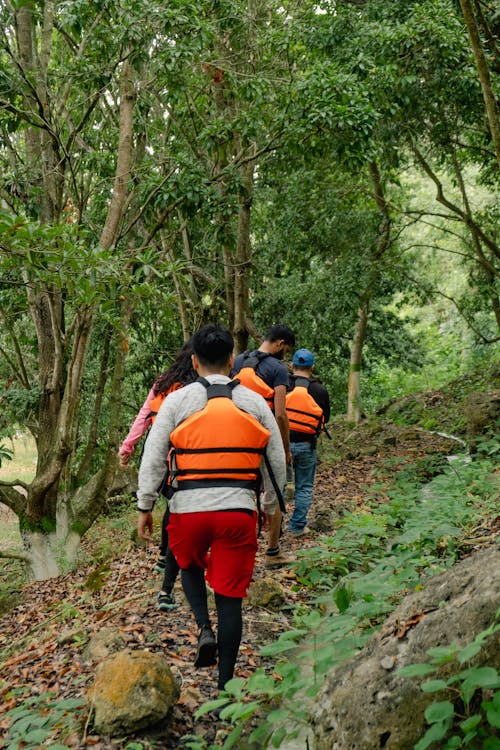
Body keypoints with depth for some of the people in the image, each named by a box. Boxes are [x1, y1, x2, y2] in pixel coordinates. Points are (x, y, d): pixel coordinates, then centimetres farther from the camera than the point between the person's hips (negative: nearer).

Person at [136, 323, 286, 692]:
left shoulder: (178, 400, 0)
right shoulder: (255, 402, 6)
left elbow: (153, 458, -2)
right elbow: (277, 462, 11)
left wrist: (145, 507, 7)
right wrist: (270, 507, 23)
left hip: (188, 508, 0)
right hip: (238, 510, 1)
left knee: (190, 566, 29)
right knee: (230, 595, 8)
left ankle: (205, 629, 8)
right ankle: (225, 686, 13)